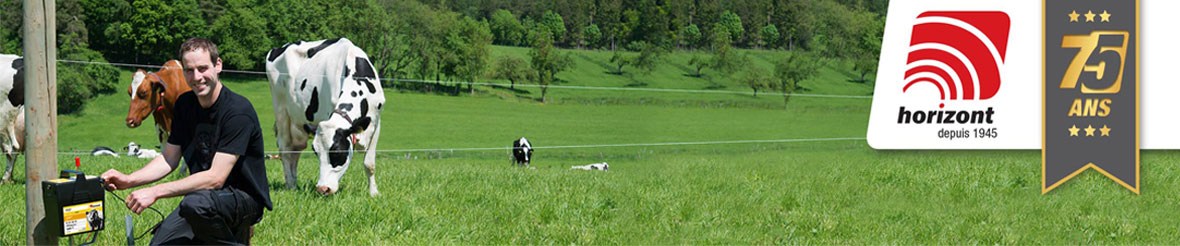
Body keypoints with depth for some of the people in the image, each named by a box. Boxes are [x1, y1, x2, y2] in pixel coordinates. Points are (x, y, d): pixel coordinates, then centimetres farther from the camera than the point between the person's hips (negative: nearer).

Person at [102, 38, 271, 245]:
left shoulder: (238, 111, -21)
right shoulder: (185, 105, 4)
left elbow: (215, 178, -26)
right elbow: (169, 159, 10)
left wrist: (156, 192, -28)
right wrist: (128, 180, -8)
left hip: (245, 198, -8)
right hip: (204, 193, 8)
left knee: (195, 203, -38)